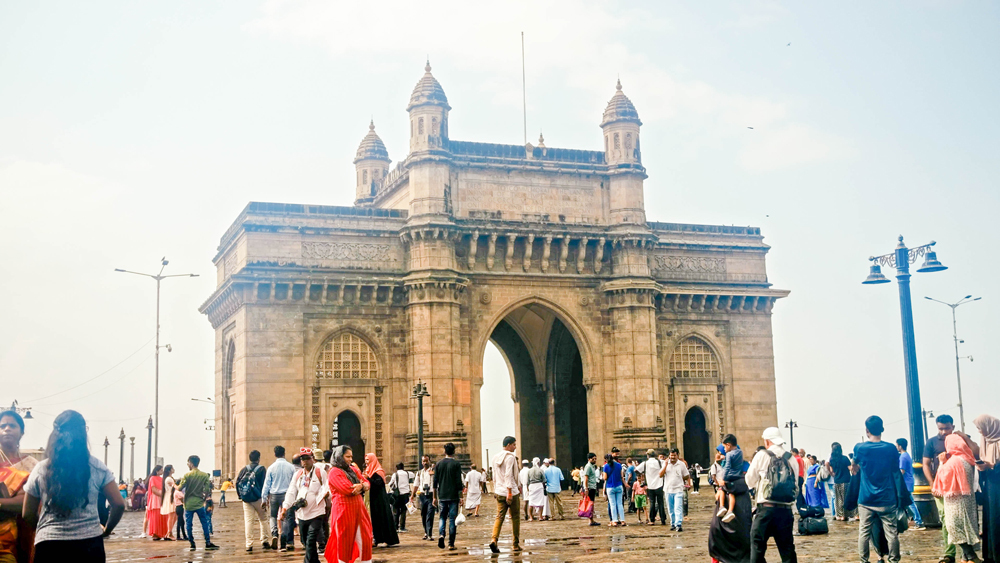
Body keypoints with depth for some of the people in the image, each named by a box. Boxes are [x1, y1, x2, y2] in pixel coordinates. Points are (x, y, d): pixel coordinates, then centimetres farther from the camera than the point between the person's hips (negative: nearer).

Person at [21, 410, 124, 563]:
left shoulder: (41, 470, 1)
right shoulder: (97, 467, 1)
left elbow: (27, 515, 7)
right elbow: (119, 504, 0)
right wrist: (106, 530, 17)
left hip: (49, 546, 0)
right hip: (90, 544, 0)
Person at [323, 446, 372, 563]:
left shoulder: (353, 469, 16)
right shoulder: (334, 472, -8)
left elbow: (367, 484, 10)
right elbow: (347, 489, -19)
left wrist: (361, 486, -13)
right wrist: (361, 485, -2)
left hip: (358, 508, 7)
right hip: (344, 510, -7)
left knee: (365, 539, 5)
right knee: (345, 541, 1)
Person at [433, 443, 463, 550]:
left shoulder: (438, 464, 4)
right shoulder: (456, 464, -5)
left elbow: (435, 482, 6)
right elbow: (459, 482, -8)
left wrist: (435, 497, 13)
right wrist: (461, 497, -2)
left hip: (442, 496, 3)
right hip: (453, 496, -3)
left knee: (442, 517, 15)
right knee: (452, 519, 3)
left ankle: (441, 534, -11)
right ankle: (451, 544, 1)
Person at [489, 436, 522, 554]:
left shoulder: (495, 458, 12)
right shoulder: (510, 457, -12)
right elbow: (508, 475, -20)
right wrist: (510, 492, -21)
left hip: (499, 492, 6)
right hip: (512, 492, -6)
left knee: (499, 516, 4)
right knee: (515, 518, 6)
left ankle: (493, 539, -18)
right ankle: (515, 545, 10)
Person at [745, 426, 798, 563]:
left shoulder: (762, 456, -3)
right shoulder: (791, 459, 6)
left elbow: (750, 481, 6)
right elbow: (795, 484, 11)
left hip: (766, 509, -3)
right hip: (786, 510, 3)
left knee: (757, 546, 5)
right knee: (787, 548, 10)